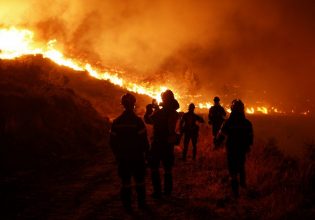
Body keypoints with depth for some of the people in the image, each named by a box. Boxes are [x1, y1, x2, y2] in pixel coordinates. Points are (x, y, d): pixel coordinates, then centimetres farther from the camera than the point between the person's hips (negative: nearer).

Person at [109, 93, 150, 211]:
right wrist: (146, 150, 1)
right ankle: (141, 203, 17)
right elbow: (143, 140, -15)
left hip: (123, 157, 2)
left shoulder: (116, 122, -3)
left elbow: (112, 141, 1)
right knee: (139, 180, 11)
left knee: (125, 180, 10)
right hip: (137, 156, -2)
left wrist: (117, 153, 14)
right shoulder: (138, 121, -14)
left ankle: (127, 204, 14)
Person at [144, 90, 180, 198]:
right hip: (169, 144, 5)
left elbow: (148, 120, -12)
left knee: (154, 168, 5)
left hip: (157, 144, -5)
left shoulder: (159, 113, -17)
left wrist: (149, 110, -5)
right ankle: (168, 190, 20)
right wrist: (156, 110, 4)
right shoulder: (175, 114, 1)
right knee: (168, 168, 15)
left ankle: (157, 192, 3)